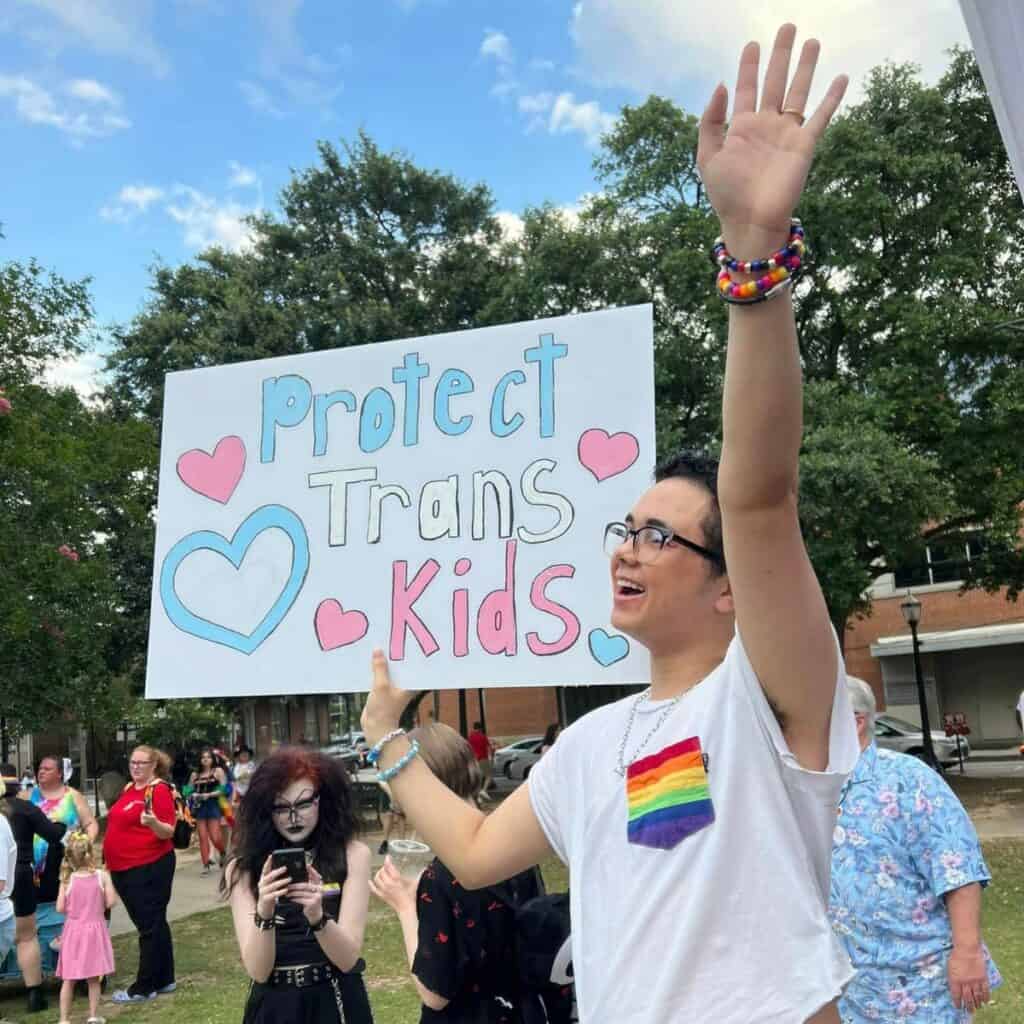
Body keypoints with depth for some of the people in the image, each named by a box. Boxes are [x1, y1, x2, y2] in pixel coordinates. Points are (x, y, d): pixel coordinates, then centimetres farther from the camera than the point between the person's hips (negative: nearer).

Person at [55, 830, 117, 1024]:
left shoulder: (67, 879, -8)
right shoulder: (102, 876, -11)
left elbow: (60, 908, -6)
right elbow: (110, 902, -10)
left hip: (73, 930, 1)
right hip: (94, 930, -1)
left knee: (68, 979, 10)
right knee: (93, 979, 11)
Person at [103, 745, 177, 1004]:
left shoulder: (160, 790, -13)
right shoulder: (129, 788, 12)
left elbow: (168, 832, -17)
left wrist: (153, 822, -36)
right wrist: (108, 855, 22)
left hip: (149, 868, -9)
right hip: (123, 868, 9)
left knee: (150, 926, 0)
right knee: (152, 925, 16)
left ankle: (143, 988, 8)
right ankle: (164, 980, 25)